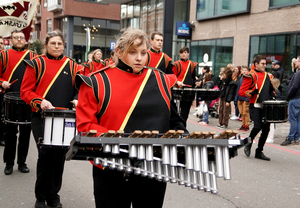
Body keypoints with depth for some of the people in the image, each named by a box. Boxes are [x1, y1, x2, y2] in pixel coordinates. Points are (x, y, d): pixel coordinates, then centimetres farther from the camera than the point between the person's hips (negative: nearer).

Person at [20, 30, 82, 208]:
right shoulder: (36, 63, 2)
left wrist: (77, 99, -10)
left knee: (60, 155, 6)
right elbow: (25, 91, -1)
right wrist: (39, 102, -18)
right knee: (46, 153, -11)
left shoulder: (72, 65, 10)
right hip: (42, 117, -3)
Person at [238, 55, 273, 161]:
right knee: (257, 126, -16)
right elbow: (241, 92, -8)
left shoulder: (268, 76, 16)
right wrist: (252, 92, -23)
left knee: (266, 129, 4)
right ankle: (248, 144, 12)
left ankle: (259, 151, 17)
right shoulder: (251, 76, -4)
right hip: (255, 107, -6)